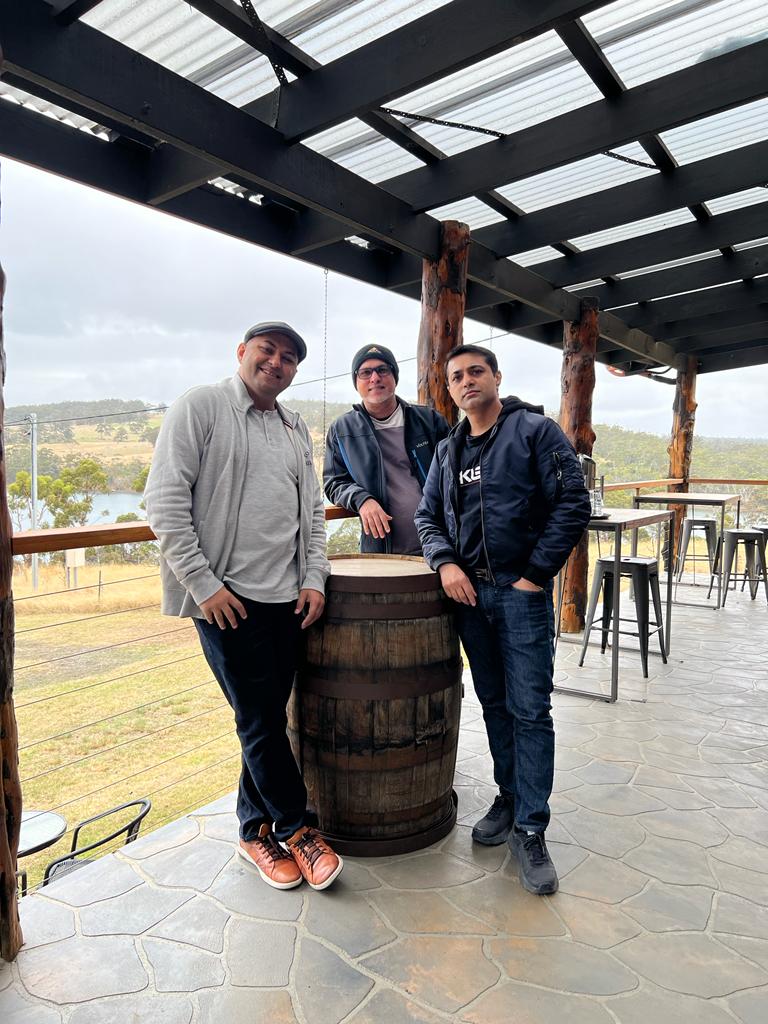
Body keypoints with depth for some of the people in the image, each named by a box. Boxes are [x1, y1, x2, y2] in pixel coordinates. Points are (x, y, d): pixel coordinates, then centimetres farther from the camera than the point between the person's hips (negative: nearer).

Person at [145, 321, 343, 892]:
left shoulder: (297, 431, 15)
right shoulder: (200, 407, -3)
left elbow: (312, 512, 17)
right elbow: (165, 502, -10)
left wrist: (314, 578, 4)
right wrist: (203, 583, -14)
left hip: (287, 598, 6)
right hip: (226, 598, -6)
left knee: (269, 720, 13)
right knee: (260, 722, 1)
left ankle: (257, 831, 30)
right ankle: (295, 829, 21)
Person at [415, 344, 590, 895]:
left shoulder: (536, 430, -5)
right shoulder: (449, 450, 13)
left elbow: (573, 503, -10)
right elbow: (429, 515, 14)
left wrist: (535, 575, -13)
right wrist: (446, 562, -5)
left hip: (522, 593, -5)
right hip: (469, 592, 5)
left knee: (529, 711, -1)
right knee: (494, 704, 15)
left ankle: (531, 830, 11)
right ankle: (510, 798, 31)